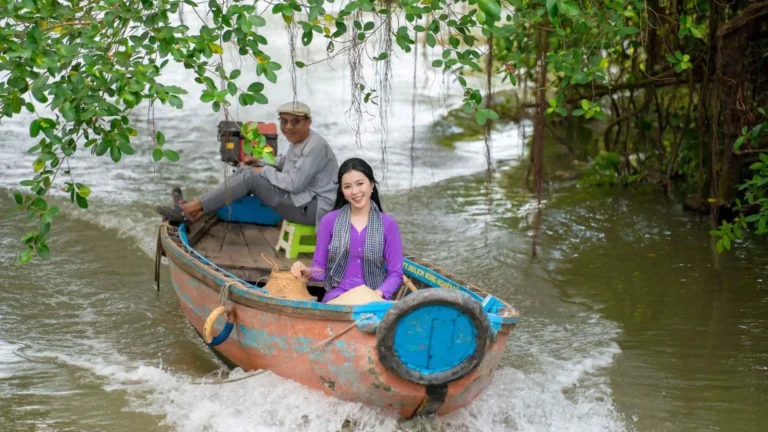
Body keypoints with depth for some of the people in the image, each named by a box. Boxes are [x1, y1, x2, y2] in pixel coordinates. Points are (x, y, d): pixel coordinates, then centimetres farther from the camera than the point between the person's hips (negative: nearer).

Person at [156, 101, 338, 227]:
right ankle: (195, 213, -4)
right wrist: (260, 162, 13)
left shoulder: (316, 147, -20)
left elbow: (295, 184, -24)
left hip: (312, 209, -10)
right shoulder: (298, 141, 11)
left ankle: (192, 208, -14)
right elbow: (286, 162, 31)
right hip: (300, 199, 10)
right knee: (244, 171, 5)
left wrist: (264, 171, -11)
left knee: (250, 177, -18)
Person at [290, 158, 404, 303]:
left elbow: (395, 273, 4)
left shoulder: (388, 224, 6)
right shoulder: (329, 221, 7)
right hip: (337, 296, 0)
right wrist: (308, 272, -13)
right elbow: (320, 268, 10)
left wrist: (378, 294, -14)